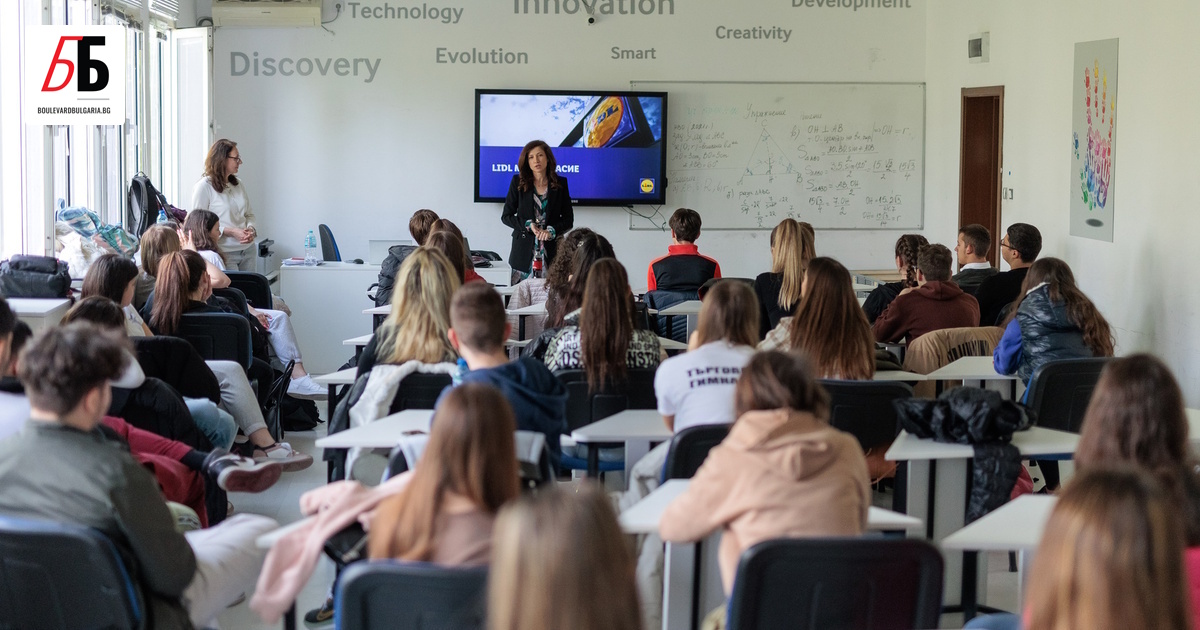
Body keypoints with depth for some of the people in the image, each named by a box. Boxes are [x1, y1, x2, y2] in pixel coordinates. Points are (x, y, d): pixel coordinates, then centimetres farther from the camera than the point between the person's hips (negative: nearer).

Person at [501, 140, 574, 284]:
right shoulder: (518, 182, 5)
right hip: (524, 250, 0)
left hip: (551, 250, 0)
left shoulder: (560, 183, 6)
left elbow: (568, 219, 9)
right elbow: (506, 216, 7)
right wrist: (528, 225, -9)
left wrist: (551, 231, -10)